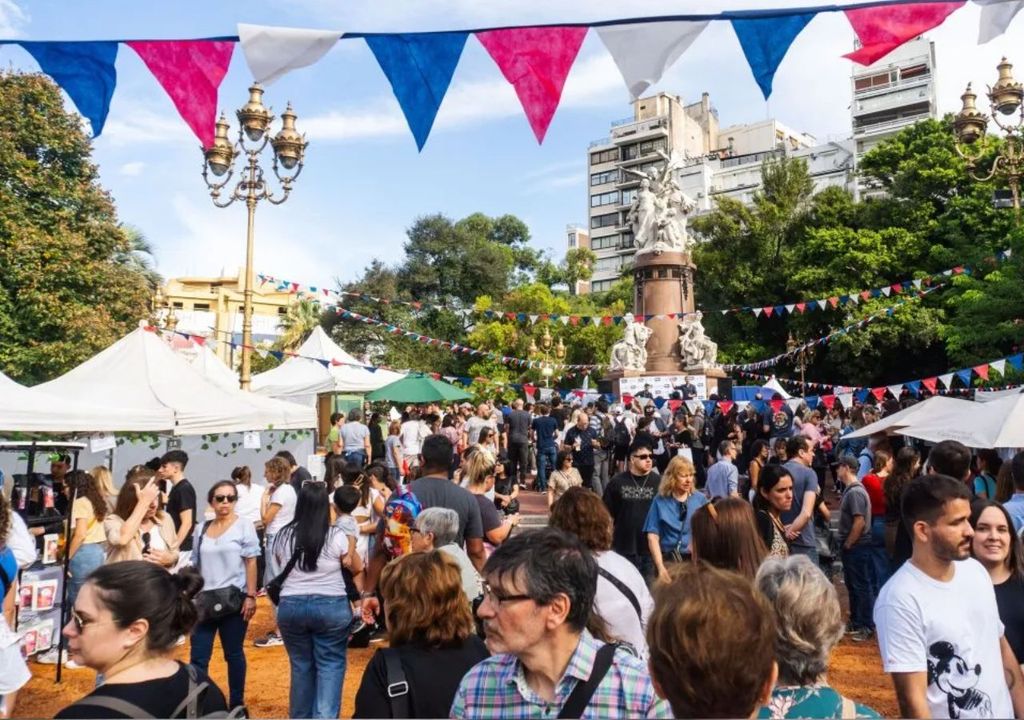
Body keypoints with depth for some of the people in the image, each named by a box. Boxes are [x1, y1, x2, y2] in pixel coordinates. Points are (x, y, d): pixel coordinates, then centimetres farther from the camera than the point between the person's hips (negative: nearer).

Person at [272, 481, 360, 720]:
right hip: (331, 606, -3)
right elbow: (357, 568, 7)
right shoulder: (336, 536, -9)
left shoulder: (284, 536, 0)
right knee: (330, 665, 4)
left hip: (291, 606, 3)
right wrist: (352, 544, 23)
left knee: (300, 665, 16)